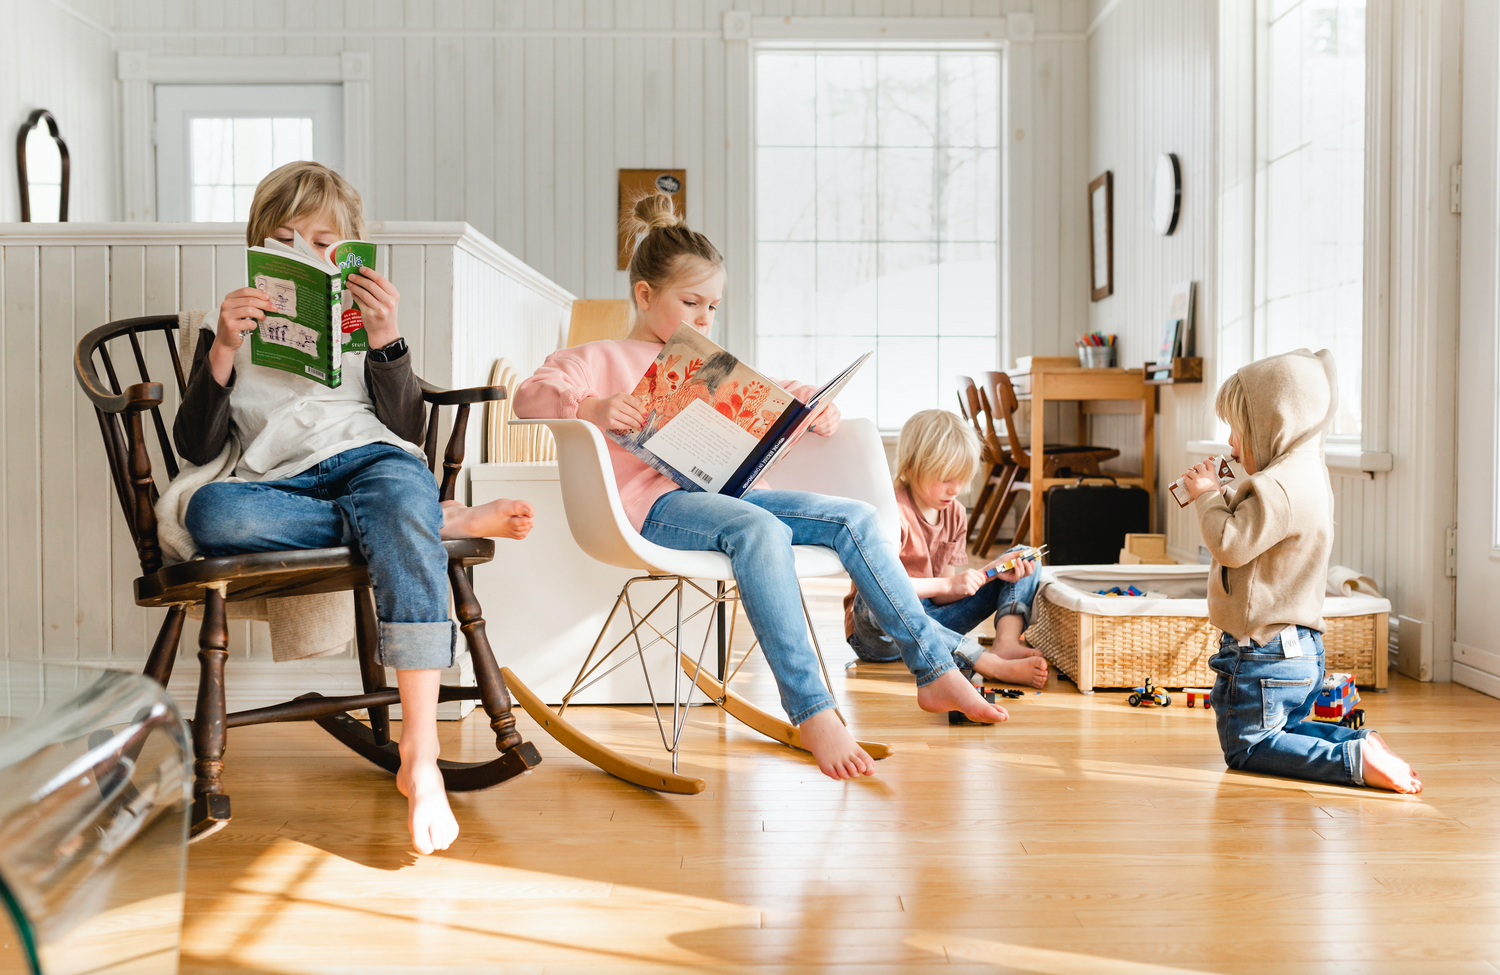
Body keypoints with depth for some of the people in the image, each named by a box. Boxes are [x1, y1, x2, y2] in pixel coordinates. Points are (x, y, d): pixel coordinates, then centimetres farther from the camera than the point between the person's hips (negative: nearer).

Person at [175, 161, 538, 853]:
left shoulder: (363, 320, 24)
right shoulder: (227, 329, 23)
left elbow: (407, 431, 10)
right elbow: (196, 448, 10)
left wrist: (385, 340, -4)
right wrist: (223, 350, -2)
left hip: (370, 461, 0)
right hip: (278, 487, 1)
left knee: (403, 488, -38)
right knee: (209, 513, -35)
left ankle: (420, 757, -43)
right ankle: (440, 520, -25)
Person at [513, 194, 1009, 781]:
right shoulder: (599, 359, 13)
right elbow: (530, 395, -3)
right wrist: (592, 407, -24)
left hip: (732, 490, 7)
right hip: (659, 502, -6)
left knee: (855, 517, -13)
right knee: (758, 529, -36)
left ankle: (935, 669, -10)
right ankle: (811, 711, -38)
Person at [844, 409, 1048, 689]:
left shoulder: (955, 514, 6)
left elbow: (943, 595, 1)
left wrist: (993, 570, -14)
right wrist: (947, 583, -27)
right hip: (879, 635, -7)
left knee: (1022, 556, 4)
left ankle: (1006, 644, -26)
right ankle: (994, 665, -47)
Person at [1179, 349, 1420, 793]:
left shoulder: (1278, 487, -24)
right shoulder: (1304, 474, 11)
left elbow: (1230, 544, -26)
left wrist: (1207, 497, -11)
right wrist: (1221, 494, 7)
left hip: (1264, 651, -11)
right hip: (1302, 650, 11)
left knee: (1246, 747, 0)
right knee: (1282, 729, 26)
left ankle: (1354, 760, -13)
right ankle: (1359, 741, 6)